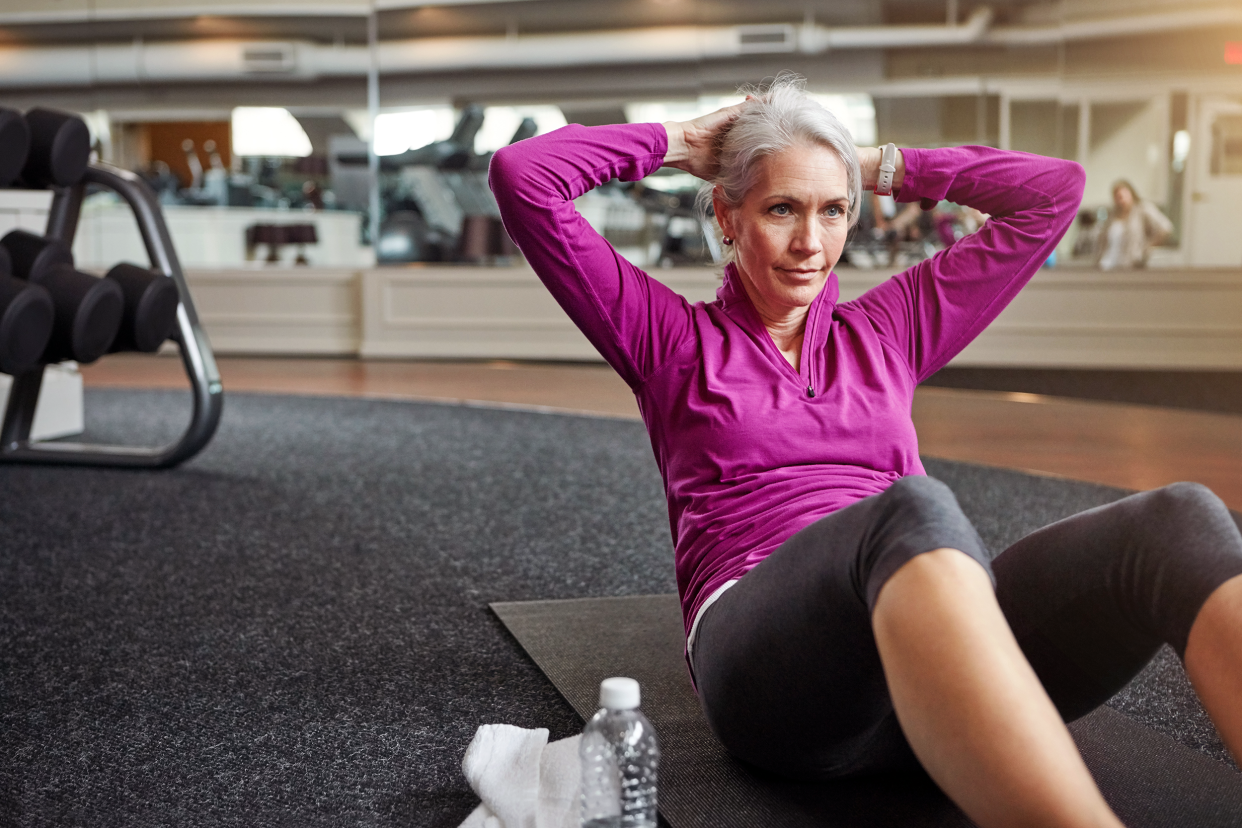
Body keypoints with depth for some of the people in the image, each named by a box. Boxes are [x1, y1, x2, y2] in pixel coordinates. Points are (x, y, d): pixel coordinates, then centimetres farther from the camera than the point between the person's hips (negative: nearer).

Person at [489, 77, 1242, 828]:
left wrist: (884, 167, 31)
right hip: (765, 651, -4)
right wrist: (677, 142, 23)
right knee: (914, 507, -39)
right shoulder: (671, 337, 18)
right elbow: (522, 176, 12)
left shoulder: (887, 330, 27)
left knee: (1180, 520, -24)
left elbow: (1054, 191, 32)